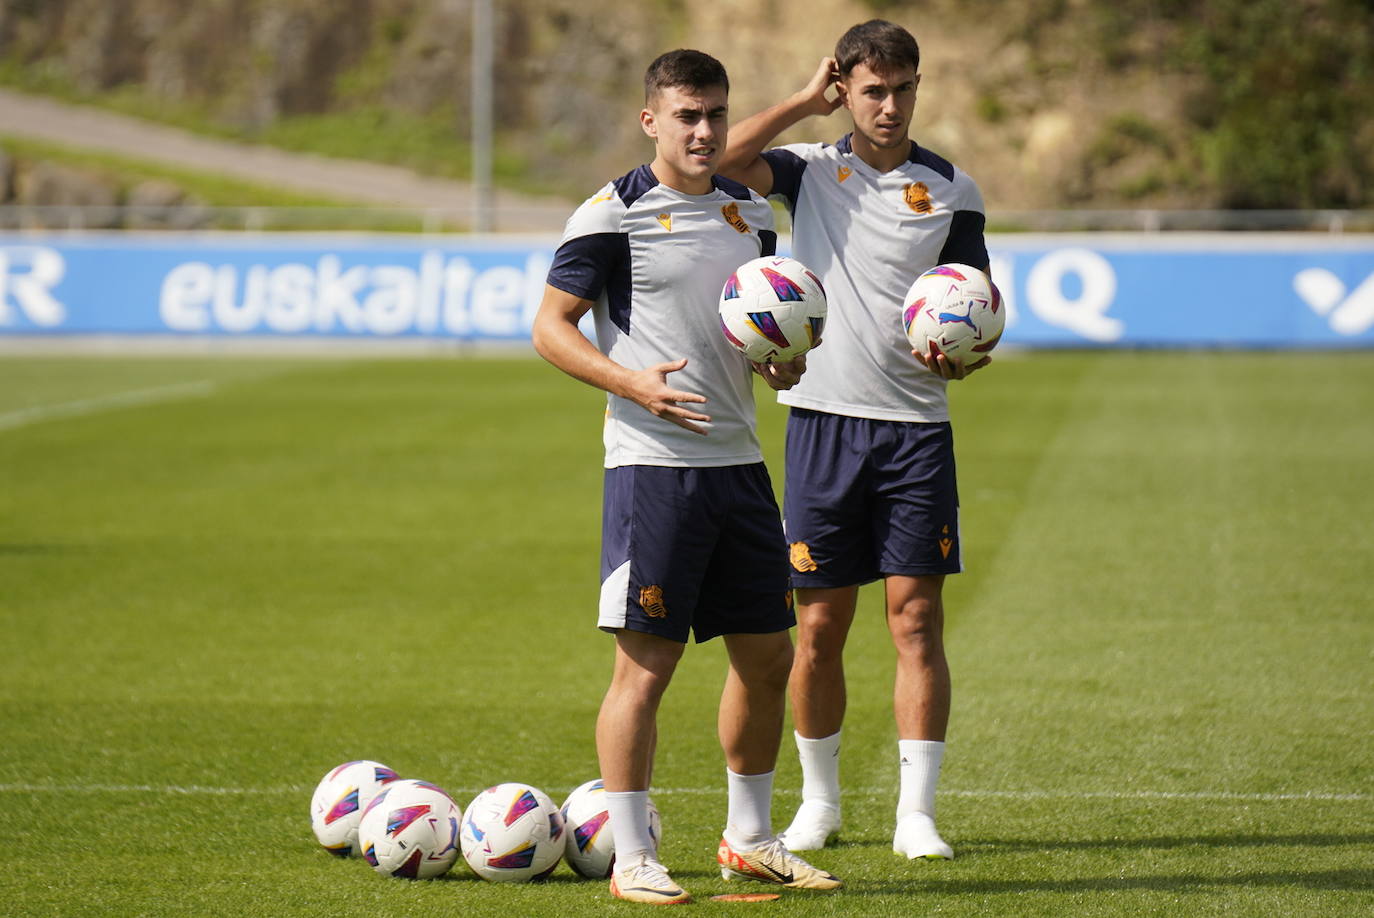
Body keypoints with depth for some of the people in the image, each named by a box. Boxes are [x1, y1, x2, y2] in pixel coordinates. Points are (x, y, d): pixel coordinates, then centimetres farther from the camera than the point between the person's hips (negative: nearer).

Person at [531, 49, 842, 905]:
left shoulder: (752, 211, 12)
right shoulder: (613, 214, -7)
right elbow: (551, 326, -8)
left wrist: (785, 359, 2)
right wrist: (633, 383, -23)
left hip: (739, 461, 7)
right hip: (653, 467, -7)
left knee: (768, 655, 11)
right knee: (646, 664, -6)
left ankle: (749, 839, 26)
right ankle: (633, 859, 2)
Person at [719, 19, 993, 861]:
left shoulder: (951, 190, 6)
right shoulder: (811, 169, 6)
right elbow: (722, 162, -12)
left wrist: (961, 357, -14)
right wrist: (807, 101, -5)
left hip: (916, 425, 0)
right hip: (823, 419, 0)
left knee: (917, 617, -4)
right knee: (819, 624, 4)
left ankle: (917, 813, -2)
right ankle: (820, 801, 18)